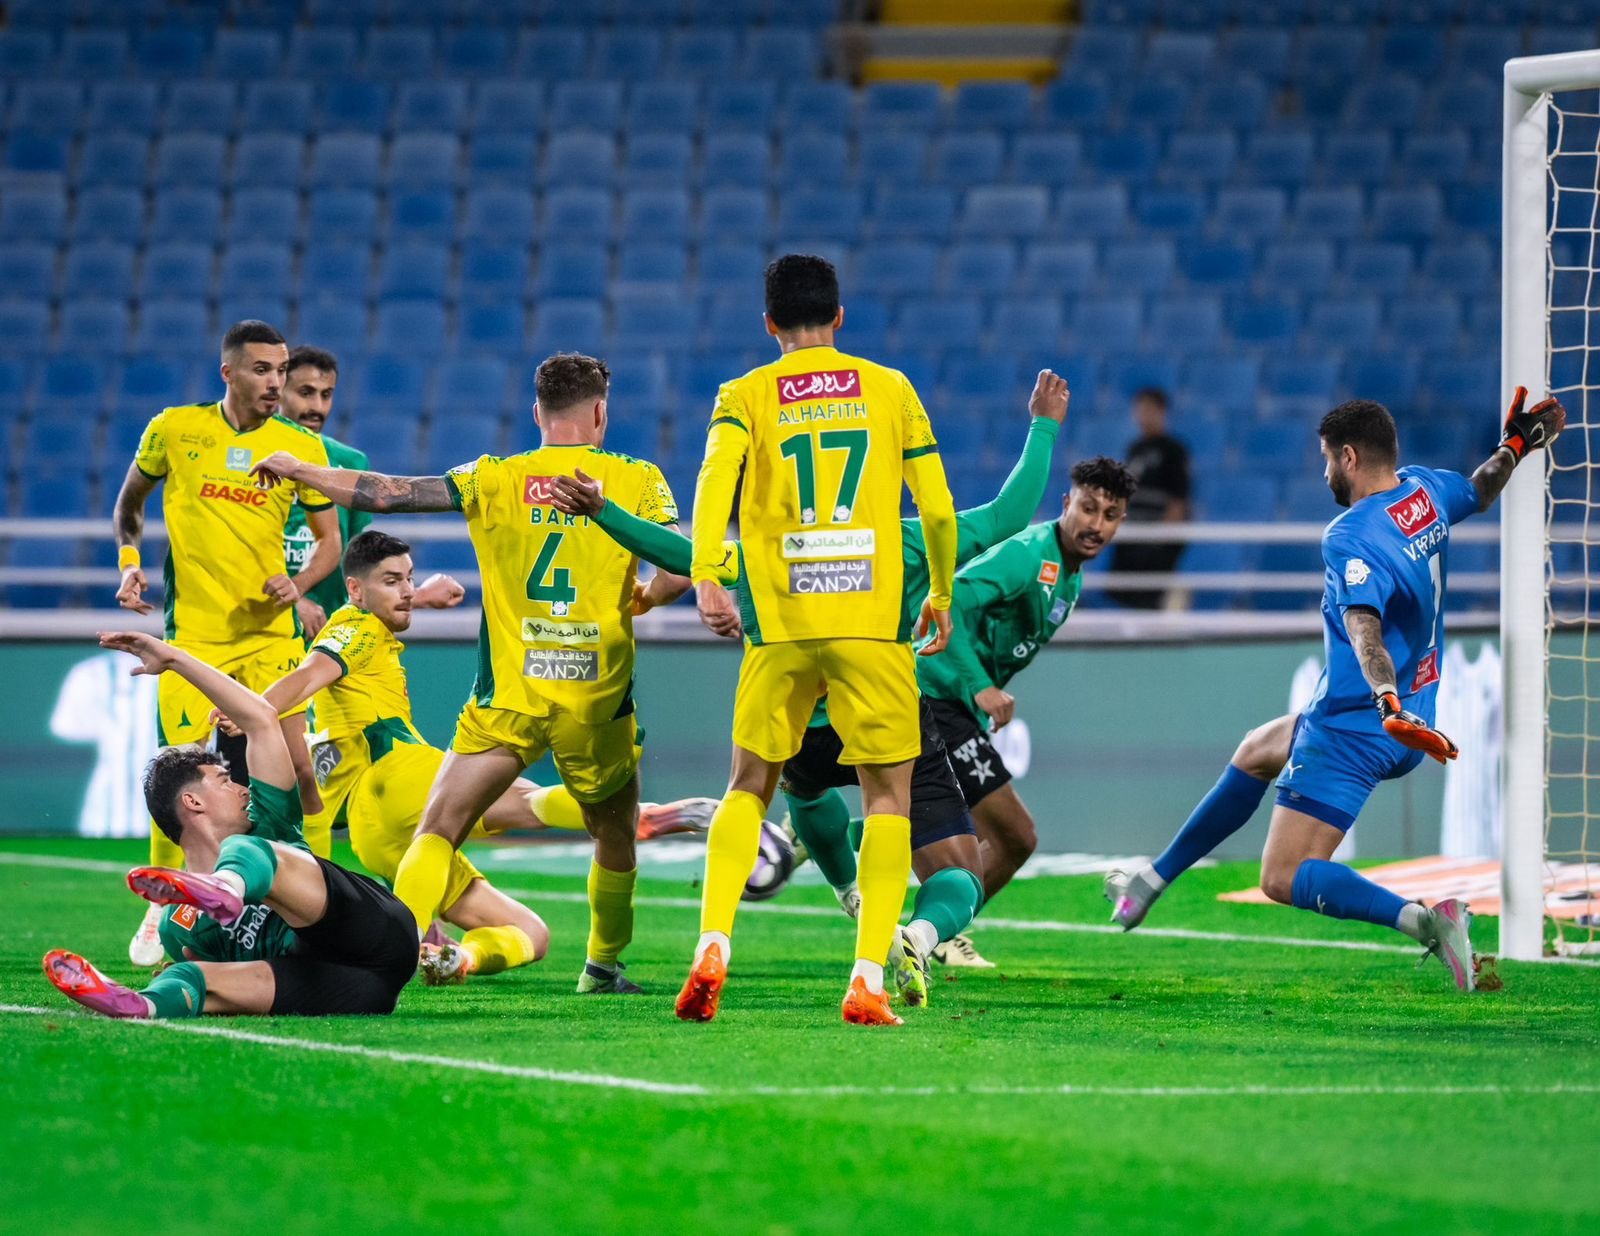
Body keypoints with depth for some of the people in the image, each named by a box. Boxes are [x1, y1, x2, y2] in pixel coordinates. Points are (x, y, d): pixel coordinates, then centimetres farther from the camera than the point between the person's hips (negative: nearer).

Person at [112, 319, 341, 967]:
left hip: (270, 631, 1)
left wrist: (298, 583, -10)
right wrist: (129, 564, 1)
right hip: (191, 628, -1)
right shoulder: (174, 429, 0)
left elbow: (329, 538, 9)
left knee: (295, 768, -7)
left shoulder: (302, 447, 1)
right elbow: (129, 501, 16)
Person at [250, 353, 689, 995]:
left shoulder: (495, 479, 2)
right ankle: (603, 965, 31)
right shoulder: (637, 479, 0)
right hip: (599, 702, 0)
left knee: (437, 833, -2)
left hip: (507, 697, 0)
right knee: (617, 839, 23)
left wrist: (297, 470, 15)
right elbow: (677, 574, -8)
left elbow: (387, 492, 2)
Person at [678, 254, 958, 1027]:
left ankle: (713, 944, -4)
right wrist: (941, 596, 21)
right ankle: (868, 980, -7)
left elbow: (714, 480, -13)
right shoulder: (889, 389, 9)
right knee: (888, 795, 6)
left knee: (749, 788, 15)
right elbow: (938, 509, 7)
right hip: (872, 619, -1)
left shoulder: (745, 396, 7)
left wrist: (705, 580, -20)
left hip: (779, 622, 1)